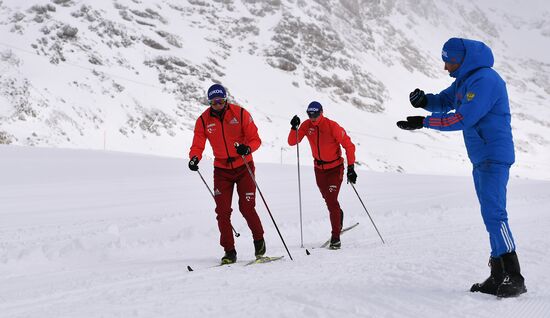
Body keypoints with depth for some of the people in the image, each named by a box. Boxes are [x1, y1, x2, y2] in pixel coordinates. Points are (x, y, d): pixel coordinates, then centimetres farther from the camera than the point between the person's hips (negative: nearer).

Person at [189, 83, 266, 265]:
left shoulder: (240, 113, -11)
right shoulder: (203, 120, -5)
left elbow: (255, 139, -10)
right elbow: (197, 145, -6)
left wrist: (248, 148, -32)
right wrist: (194, 158, -27)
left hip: (244, 167, -2)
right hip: (221, 170, 2)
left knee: (247, 208, -6)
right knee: (222, 211, -3)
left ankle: (259, 240, 21)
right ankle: (229, 251, 8)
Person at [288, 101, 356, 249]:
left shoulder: (332, 126, -21)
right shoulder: (306, 125, -7)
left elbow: (349, 145, -18)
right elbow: (292, 142, -9)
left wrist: (350, 168, -23)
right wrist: (294, 128, -28)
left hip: (335, 168, -5)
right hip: (319, 168, 5)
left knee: (331, 201, -14)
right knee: (328, 200, 18)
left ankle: (336, 238, -8)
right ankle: (339, 215, 49)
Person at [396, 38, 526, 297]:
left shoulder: (485, 80, -17)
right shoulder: (465, 79, 15)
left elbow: (462, 119, -22)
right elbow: (444, 102, 21)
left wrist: (423, 122, -19)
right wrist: (424, 101, -2)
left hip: (494, 156, -10)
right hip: (480, 158, 10)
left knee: (494, 213, -17)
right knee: (491, 215, 9)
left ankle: (514, 278, -16)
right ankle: (498, 277, 12)